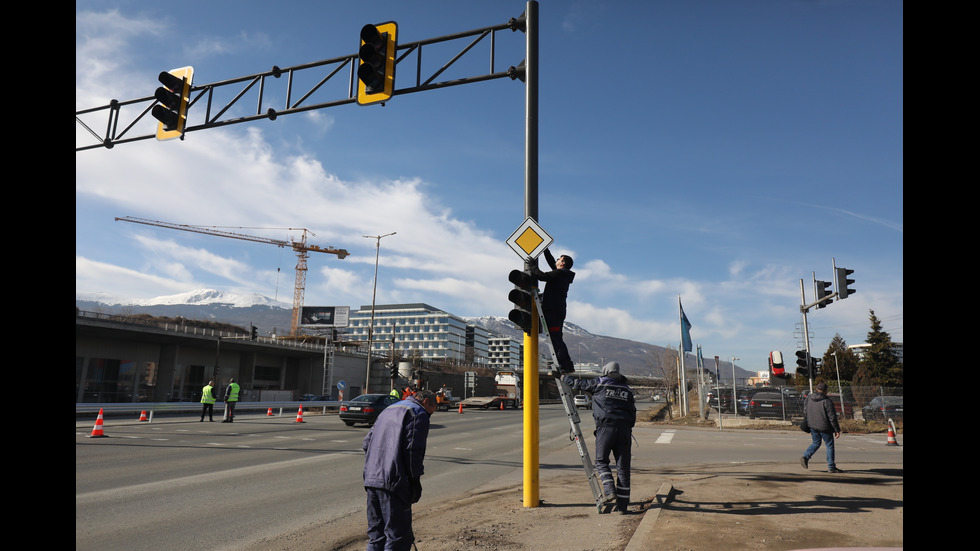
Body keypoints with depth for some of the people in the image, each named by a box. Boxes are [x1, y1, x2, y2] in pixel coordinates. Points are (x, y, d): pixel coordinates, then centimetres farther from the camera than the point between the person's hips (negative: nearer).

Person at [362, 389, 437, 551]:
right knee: (398, 536, -3)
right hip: (393, 483, -8)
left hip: (371, 479, 8)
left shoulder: (389, 409, 24)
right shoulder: (419, 413, -2)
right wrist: (415, 480, -7)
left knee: (375, 533, 17)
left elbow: (367, 442, 21)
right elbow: (413, 450, -13)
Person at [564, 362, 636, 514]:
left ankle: (610, 491, -7)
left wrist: (563, 377, 30)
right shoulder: (627, 389, 17)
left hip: (606, 427, -4)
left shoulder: (599, 383, 6)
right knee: (623, 467, 5)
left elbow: (577, 383, 14)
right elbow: (632, 413, 16)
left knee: (601, 461, 11)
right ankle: (623, 505, 6)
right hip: (624, 430, 4)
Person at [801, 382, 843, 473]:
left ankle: (805, 457, 2)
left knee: (816, 443, 21)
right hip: (824, 427, -5)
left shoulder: (809, 398, 1)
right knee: (830, 446, 9)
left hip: (812, 426, 6)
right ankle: (831, 467, 13)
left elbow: (805, 411, 9)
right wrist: (837, 430, -7)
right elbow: (832, 417, -15)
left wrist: (807, 423, 21)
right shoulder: (827, 401, -18)